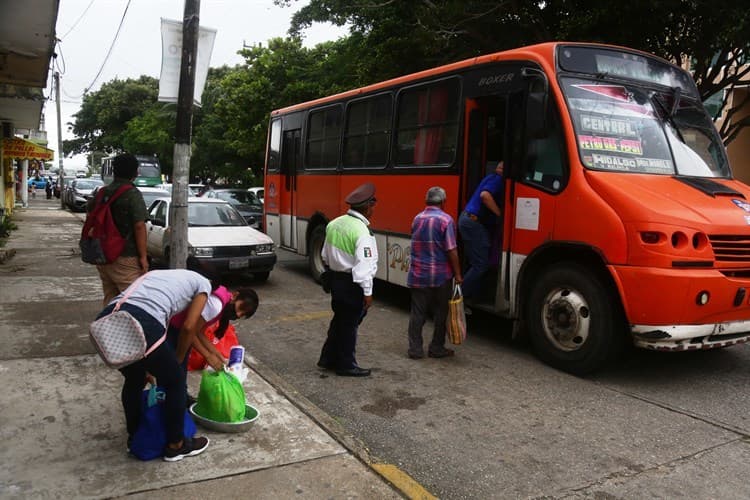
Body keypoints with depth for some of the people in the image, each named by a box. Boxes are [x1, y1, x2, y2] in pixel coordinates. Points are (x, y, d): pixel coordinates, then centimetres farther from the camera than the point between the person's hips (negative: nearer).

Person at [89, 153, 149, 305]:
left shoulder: (102, 193, 11)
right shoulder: (133, 194, -12)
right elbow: (139, 226, -17)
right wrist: (143, 257, -13)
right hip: (124, 258, -8)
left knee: (110, 299, 16)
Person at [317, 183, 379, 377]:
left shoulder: (334, 224, 5)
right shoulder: (361, 232, -20)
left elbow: (325, 255, 12)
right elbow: (364, 265, -23)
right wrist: (367, 292, -18)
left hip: (336, 278, 8)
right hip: (352, 283, -8)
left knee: (339, 319, 20)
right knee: (350, 324, 4)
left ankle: (328, 358, 30)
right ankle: (346, 365, 16)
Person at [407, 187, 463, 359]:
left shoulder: (417, 219, 6)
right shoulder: (446, 220, -11)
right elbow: (451, 250, -14)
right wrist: (457, 274, -7)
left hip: (418, 275, 4)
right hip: (441, 276, -4)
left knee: (417, 313, 8)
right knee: (440, 313, 9)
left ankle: (415, 349, 11)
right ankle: (436, 348, 16)